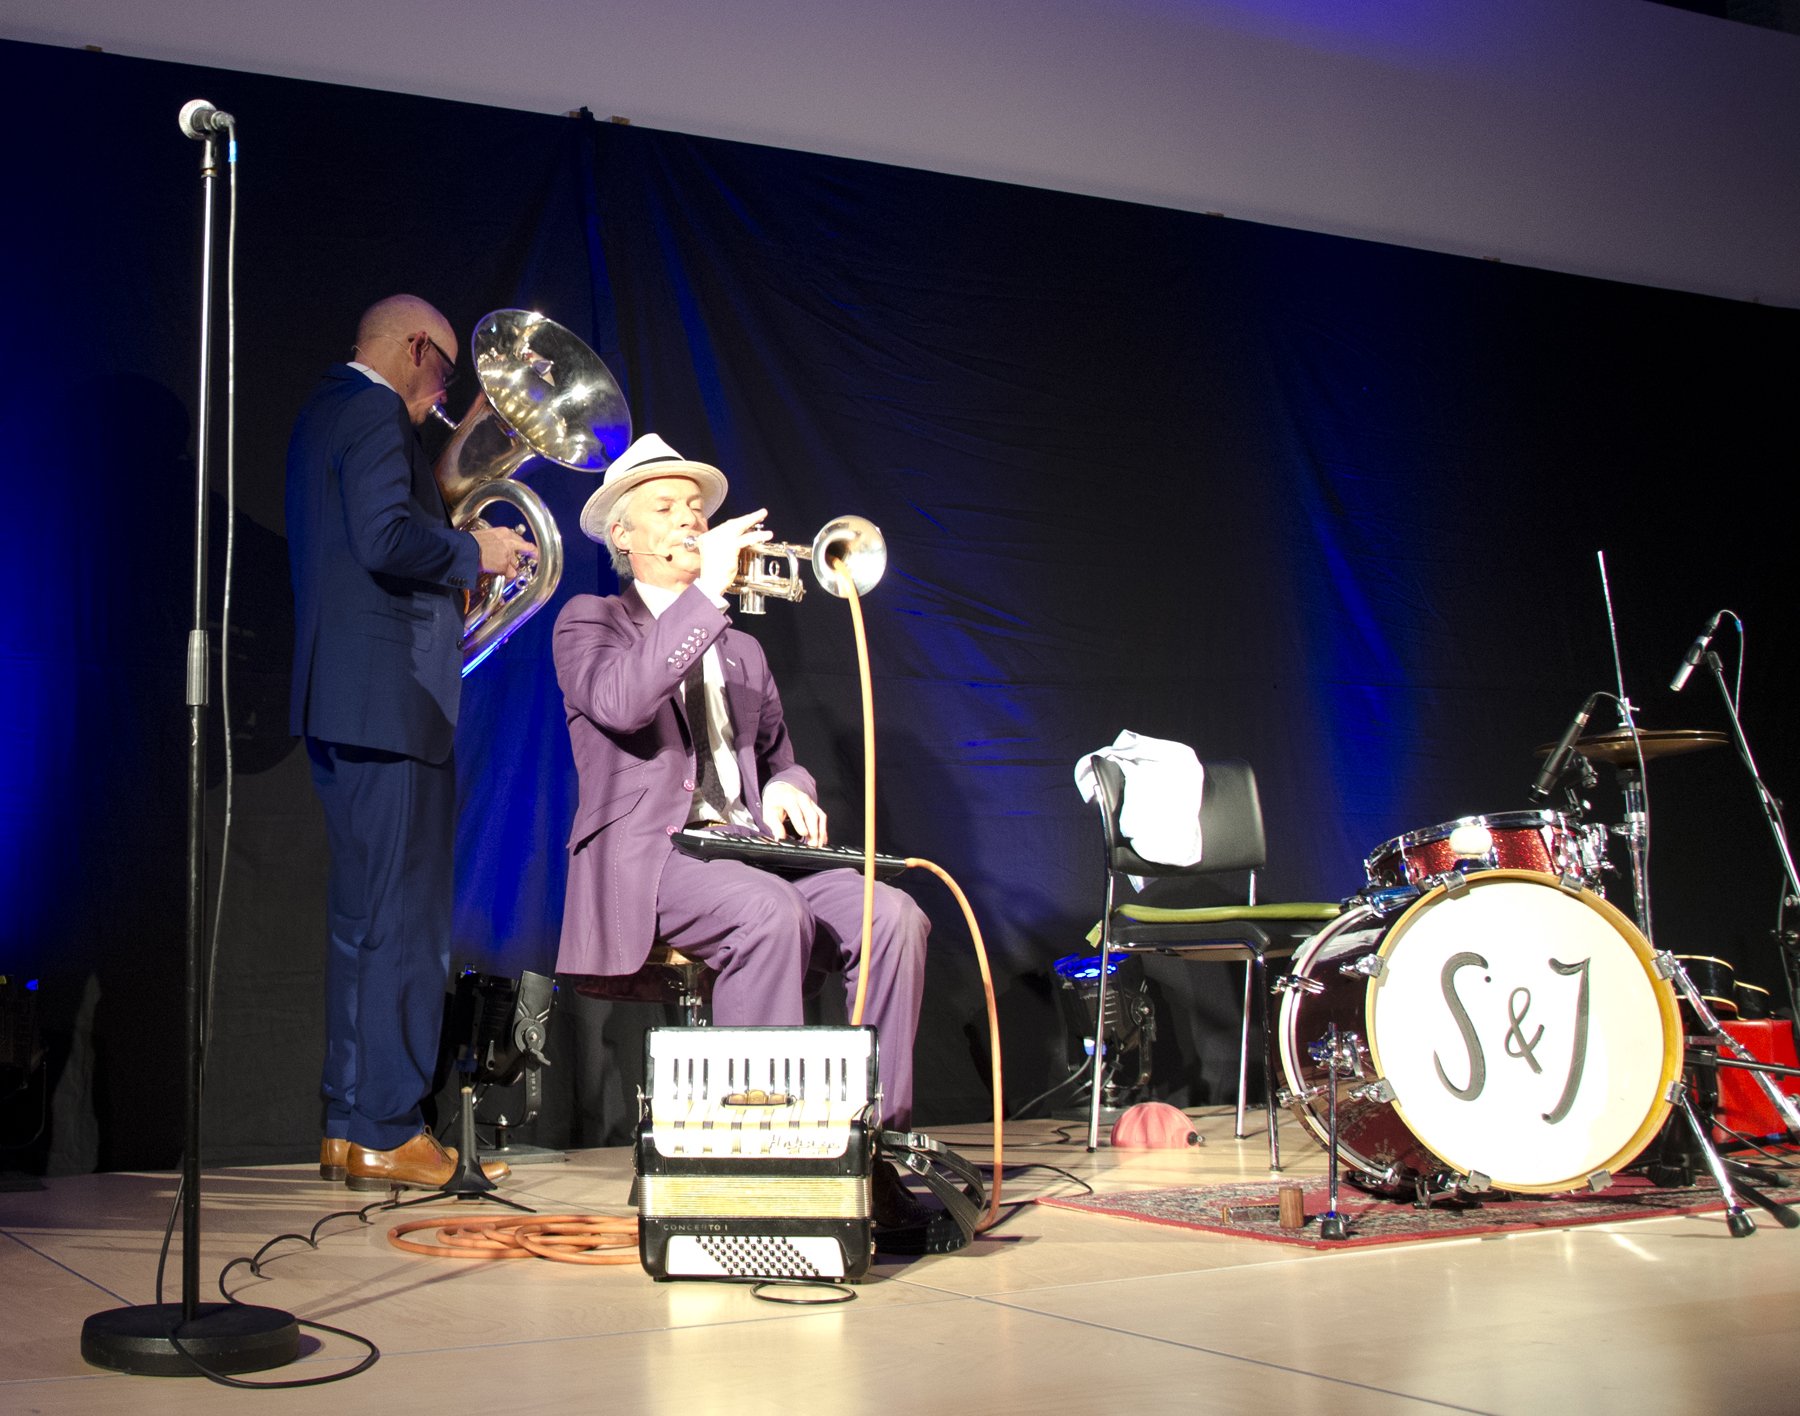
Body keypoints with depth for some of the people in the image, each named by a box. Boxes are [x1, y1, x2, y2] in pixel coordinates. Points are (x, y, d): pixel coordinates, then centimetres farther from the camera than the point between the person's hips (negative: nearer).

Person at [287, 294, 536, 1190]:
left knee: (366, 922, 14)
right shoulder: (374, 413, -10)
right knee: (405, 922, -6)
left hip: (341, 707, 11)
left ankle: (348, 1128, 19)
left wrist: (450, 556, 20)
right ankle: (386, 1134, -2)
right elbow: (387, 538, -23)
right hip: (390, 702, -11)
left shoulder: (327, 412, 21)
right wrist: (476, 553, -8)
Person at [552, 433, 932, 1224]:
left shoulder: (741, 650, 28)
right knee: (770, 911, -37)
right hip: (648, 856, -5)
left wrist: (786, 790, 4)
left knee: (892, 915, -22)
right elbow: (618, 699, -15)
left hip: (751, 851, 6)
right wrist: (706, 593, -17)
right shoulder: (590, 621, 9)